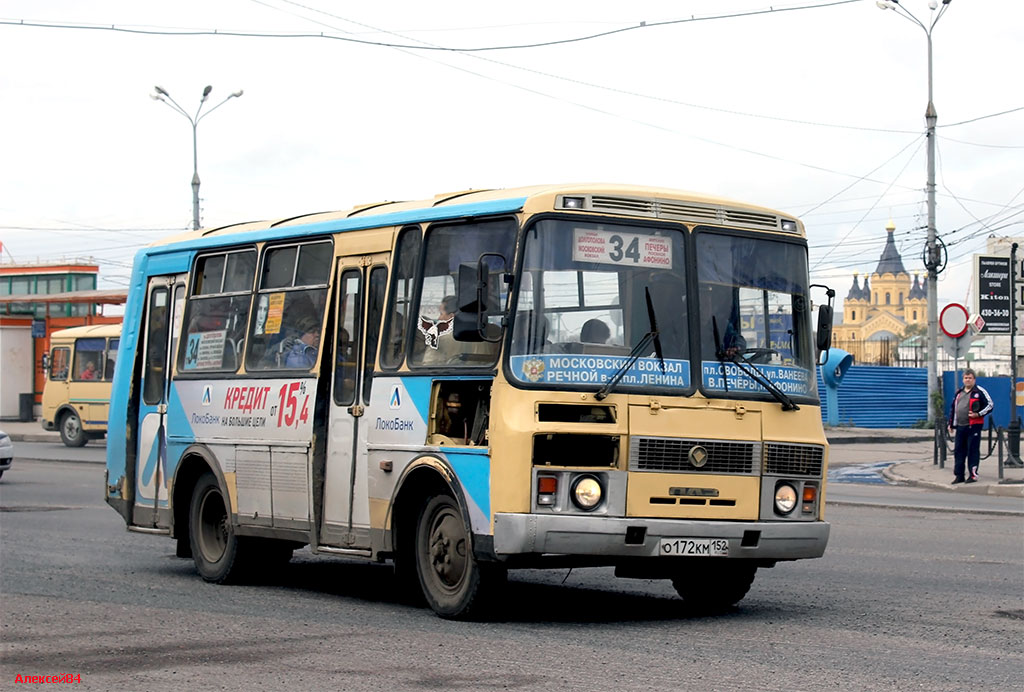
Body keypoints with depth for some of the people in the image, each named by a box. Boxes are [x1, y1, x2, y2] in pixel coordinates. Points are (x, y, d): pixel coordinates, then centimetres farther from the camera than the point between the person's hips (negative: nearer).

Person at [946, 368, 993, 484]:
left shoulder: (980, 391, -2)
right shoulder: (959, 392, 18)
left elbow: (990, 405, -3)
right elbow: (953, 408, 25)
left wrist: (978, 414, -13)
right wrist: (951, 423, 23)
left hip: (974, 426, -6)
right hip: (960, 427, 6)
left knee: (973, 450, -5)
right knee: (959, 451, 7)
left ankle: (973, 474, 1)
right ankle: (959, 475, 14)